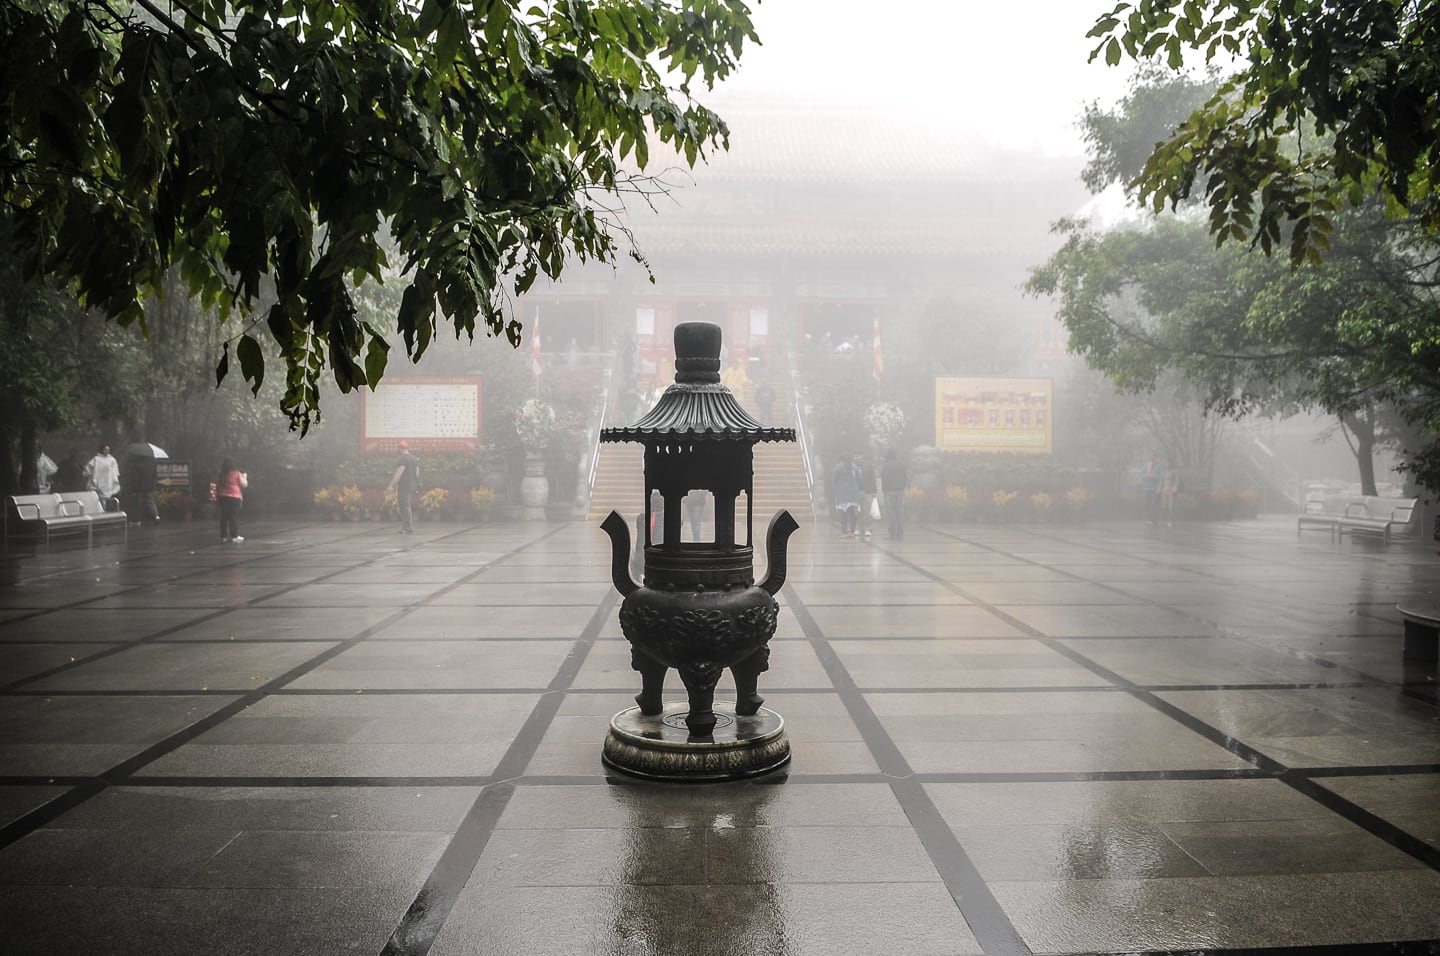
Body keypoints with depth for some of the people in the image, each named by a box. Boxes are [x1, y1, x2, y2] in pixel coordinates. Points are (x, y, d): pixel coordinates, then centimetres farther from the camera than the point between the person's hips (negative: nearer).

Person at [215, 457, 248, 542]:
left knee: (224, 517, 9)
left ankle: (223, 536, 11)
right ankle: (235, 536, -5)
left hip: (222, 497, 4)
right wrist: (244, 477, 16)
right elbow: (244, 485, -1)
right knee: (234, 517, -2)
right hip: (234, 497, -4)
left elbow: (217, 486, 9)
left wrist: (217, 497, 17)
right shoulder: (237, 474, -7)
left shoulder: (220, 474, 5)